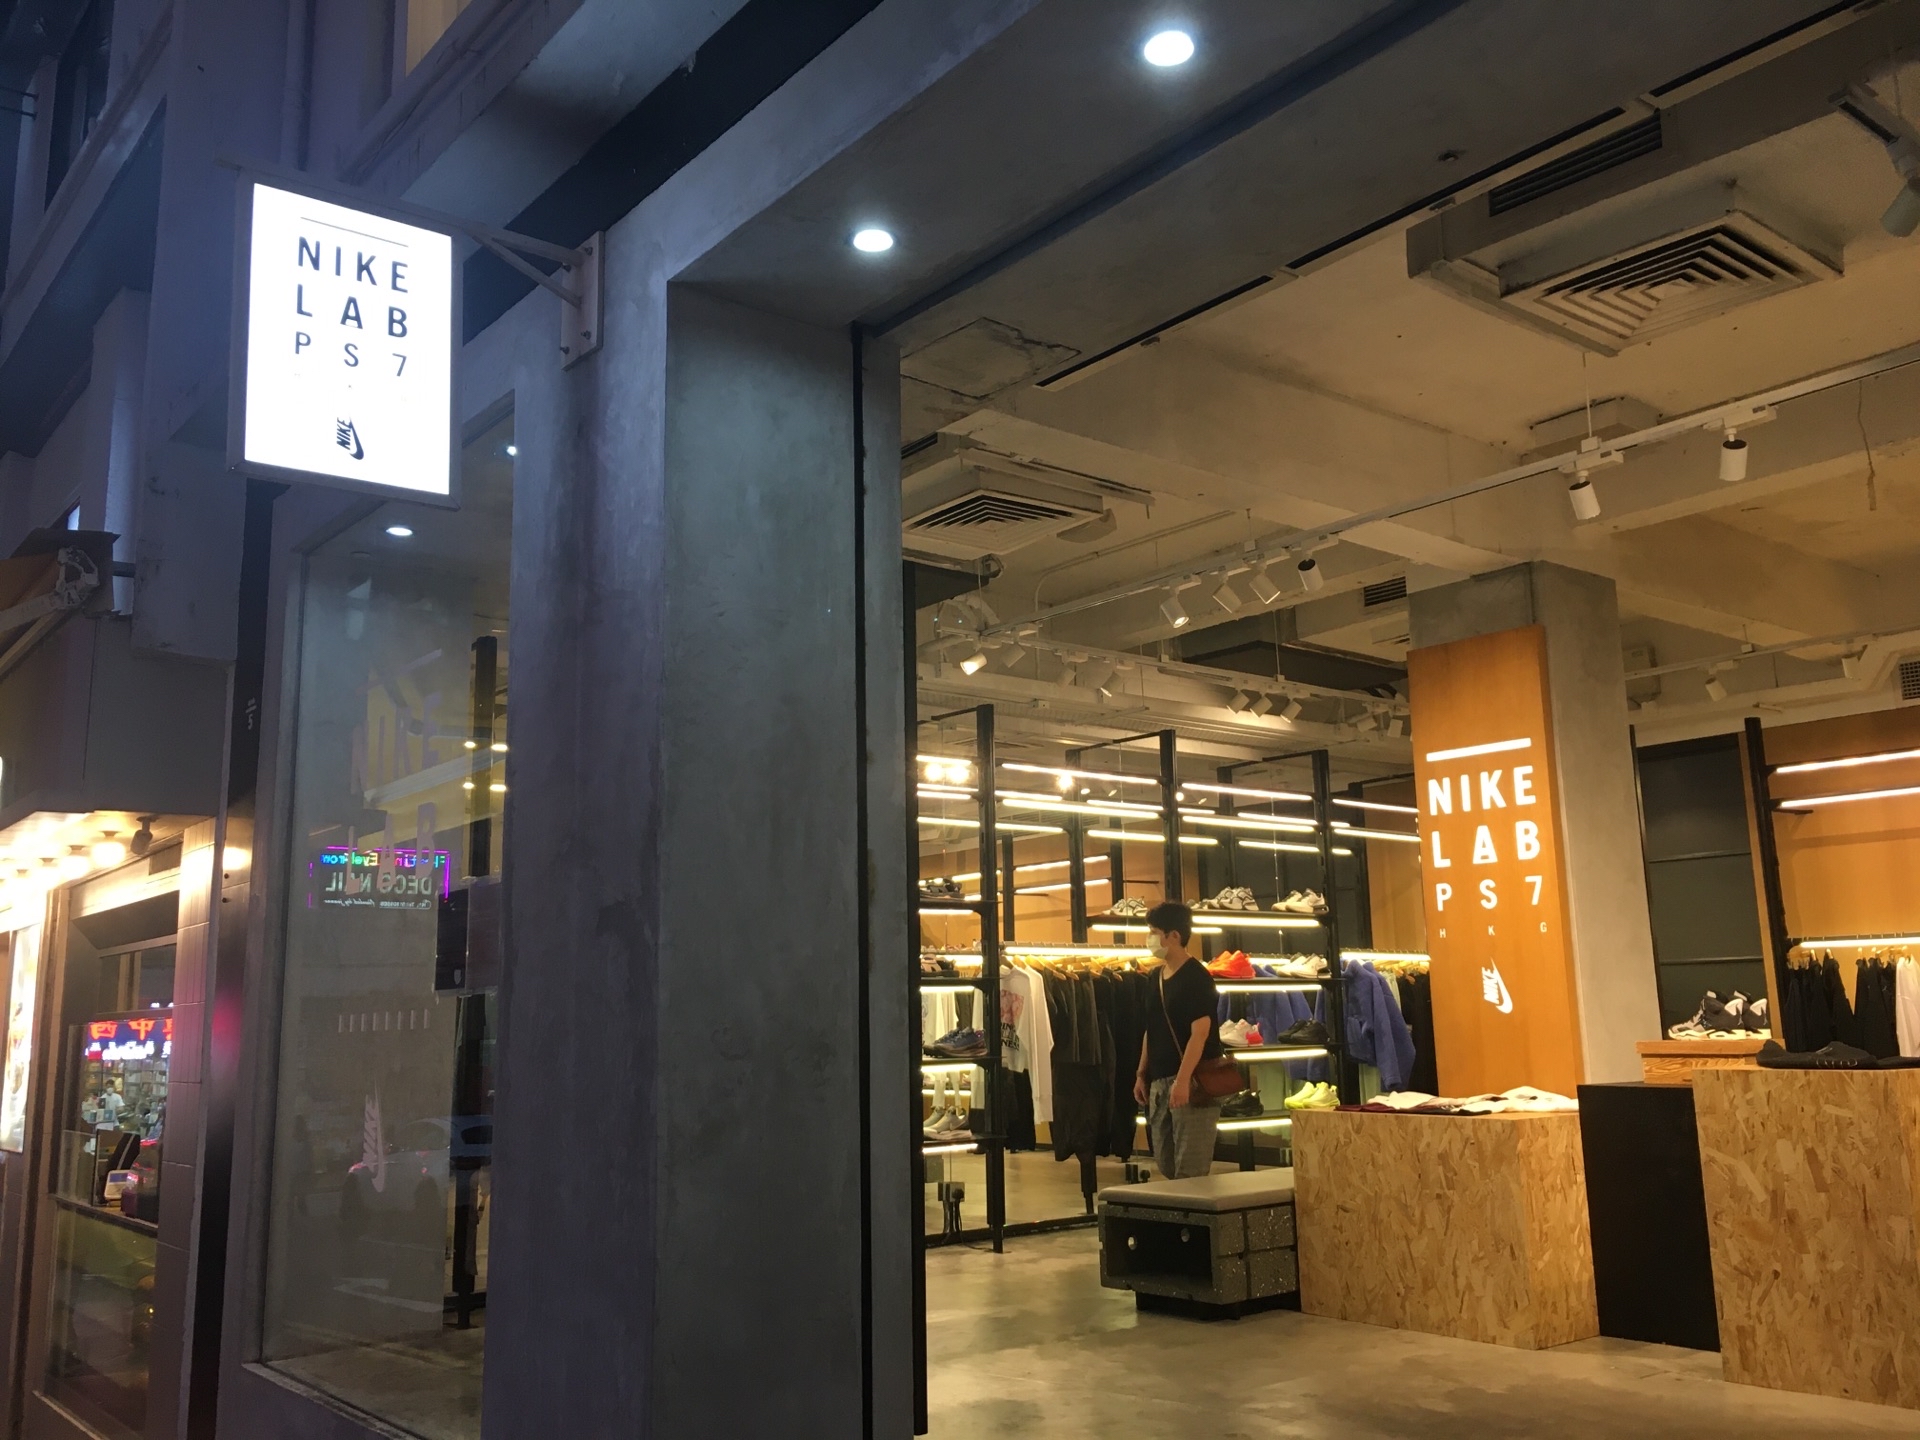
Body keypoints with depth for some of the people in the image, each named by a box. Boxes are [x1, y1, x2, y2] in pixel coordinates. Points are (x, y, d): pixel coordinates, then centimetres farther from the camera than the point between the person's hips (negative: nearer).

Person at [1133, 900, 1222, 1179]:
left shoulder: (1196, 977, -12)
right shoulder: (1156, 977, 13)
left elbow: (1200, 1031, -19)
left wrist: (1183, 1080, -24)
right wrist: (1142, 1074, 15)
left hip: (1190, 1081, -9)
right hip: (1159, 1081, 9)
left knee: (1190, 1169, -7)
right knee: (1165, 1163, 12)